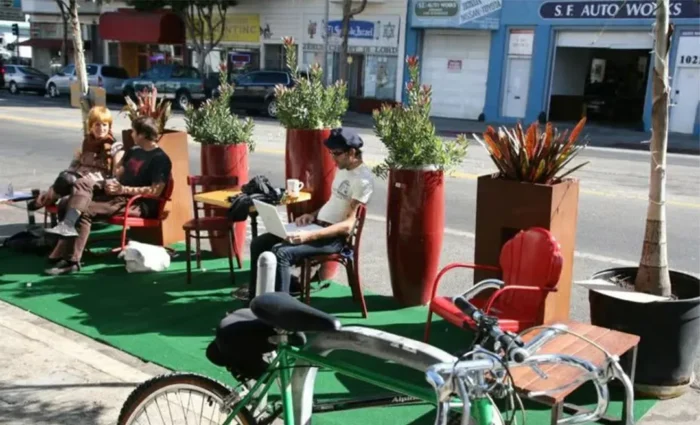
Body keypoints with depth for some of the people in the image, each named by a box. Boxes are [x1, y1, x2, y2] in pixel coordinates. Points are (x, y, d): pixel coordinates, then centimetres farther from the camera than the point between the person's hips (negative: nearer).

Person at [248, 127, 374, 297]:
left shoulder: (363, 180, -17)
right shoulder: (342, 168, 13)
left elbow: (348, 225, -22)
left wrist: (310, 236, -29)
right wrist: (313, 215, 6)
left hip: (335, 236, -10)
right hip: (317, 225, 10)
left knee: (281, 253, -29)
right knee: (259, 243, 1)